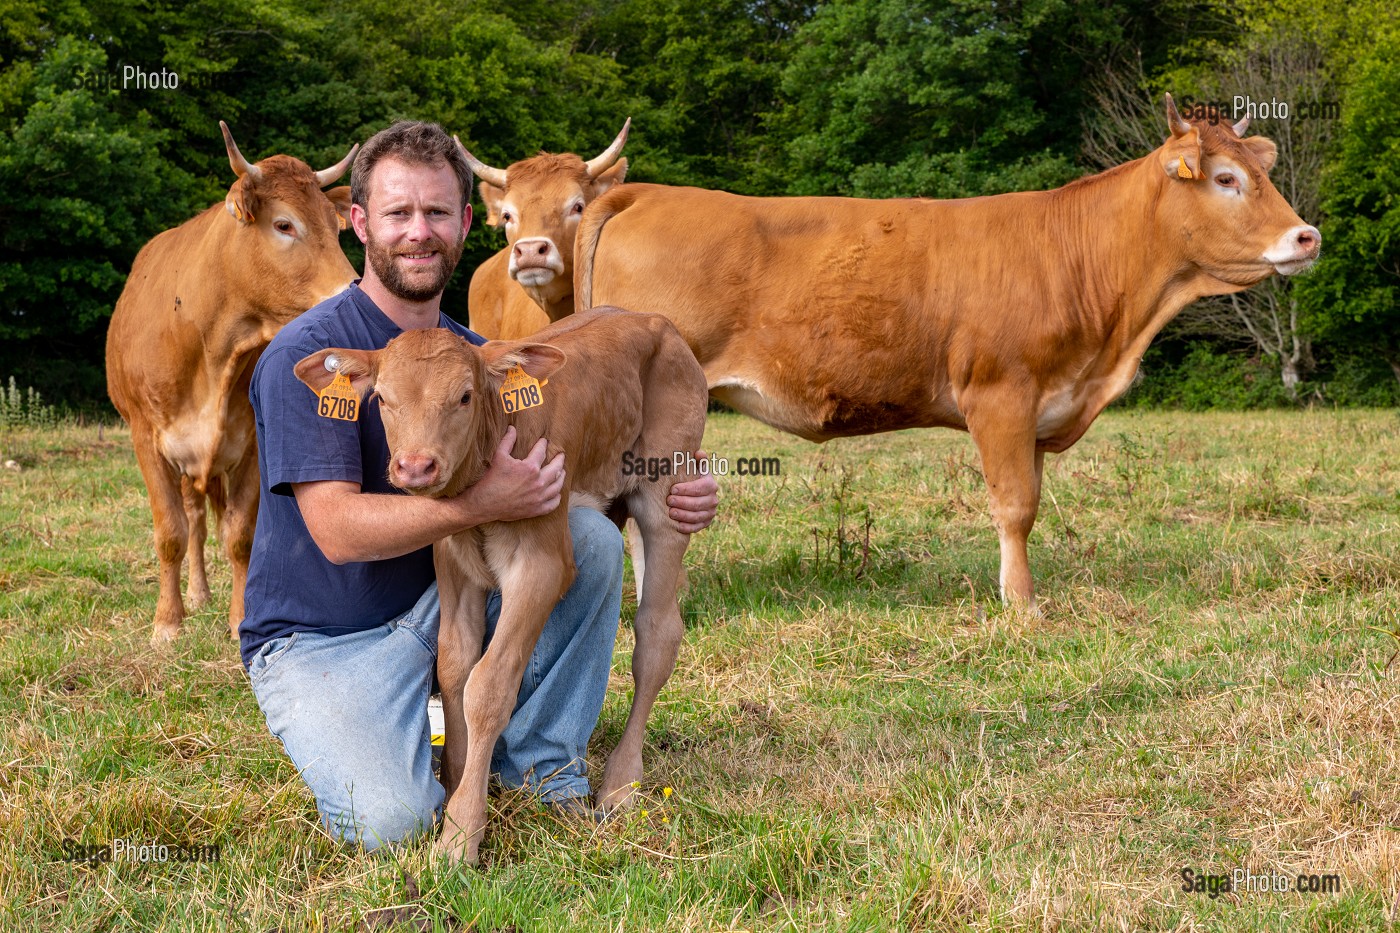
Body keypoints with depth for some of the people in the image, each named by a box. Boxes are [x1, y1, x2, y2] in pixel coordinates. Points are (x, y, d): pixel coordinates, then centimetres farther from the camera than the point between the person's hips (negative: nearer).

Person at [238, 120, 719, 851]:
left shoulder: (476, 358, 6)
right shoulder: (307, 356, -16)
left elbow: (552, 483, 11)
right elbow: (338, 530, -24)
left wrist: (666, 497, -10)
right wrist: (480, 506, -36)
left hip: (439, 606, 6)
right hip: (319, 639, -6)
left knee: (590, 536, -13)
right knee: (390, 824, -28)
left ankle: (539, 765, -1)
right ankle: (341, 736, 7)